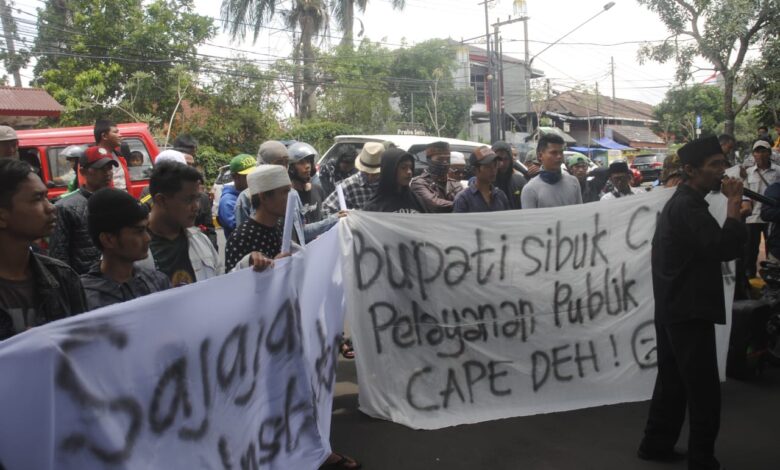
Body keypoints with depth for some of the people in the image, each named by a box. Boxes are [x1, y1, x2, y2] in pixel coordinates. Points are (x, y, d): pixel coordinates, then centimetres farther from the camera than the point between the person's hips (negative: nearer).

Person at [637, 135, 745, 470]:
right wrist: (734, 204, -20)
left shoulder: (681, 201, 15)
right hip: (689, 311, -10)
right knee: (704, 389, -1)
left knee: (673, 379, 17)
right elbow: (725, 248, -26)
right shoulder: (688, 206, -17)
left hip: (674, 308, 10)